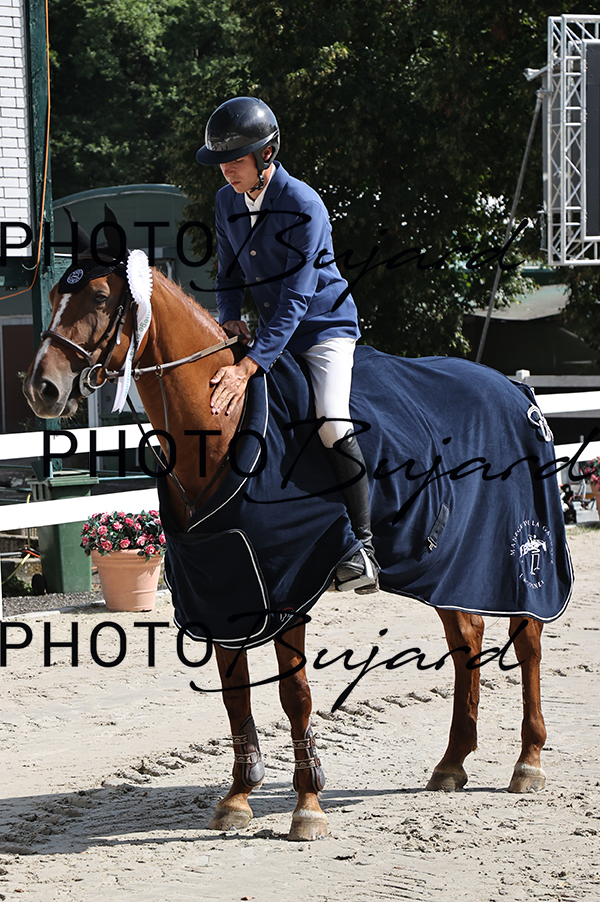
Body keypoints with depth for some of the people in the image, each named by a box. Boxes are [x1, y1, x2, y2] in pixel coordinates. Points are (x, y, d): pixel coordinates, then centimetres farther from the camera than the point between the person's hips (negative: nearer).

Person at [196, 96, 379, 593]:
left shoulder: (304, 206, -23)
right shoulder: (227, 202, 0)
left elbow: (295, 298, -28)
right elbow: (230, 274, 13)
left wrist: (250, 366, -35)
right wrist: (230, 319, -10)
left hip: (326, 326, -7)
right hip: (274, 331, 7)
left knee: (332, 424, -28)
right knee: (216, 408, -2)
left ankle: (364, 546, -20)